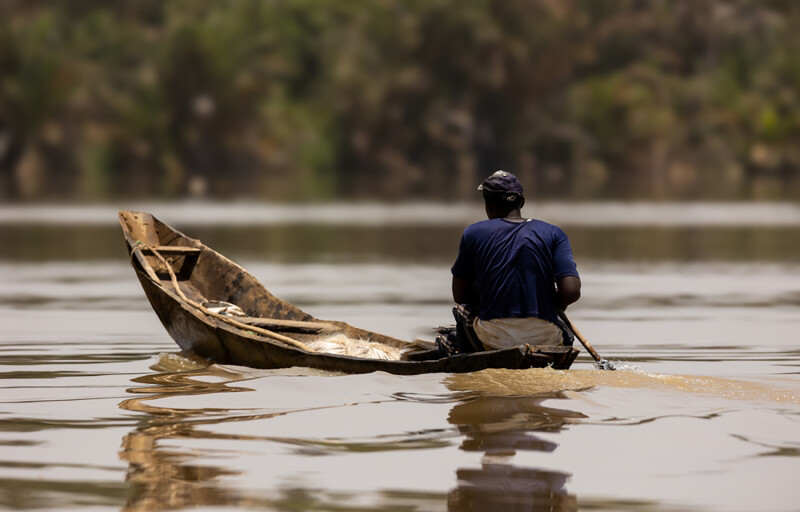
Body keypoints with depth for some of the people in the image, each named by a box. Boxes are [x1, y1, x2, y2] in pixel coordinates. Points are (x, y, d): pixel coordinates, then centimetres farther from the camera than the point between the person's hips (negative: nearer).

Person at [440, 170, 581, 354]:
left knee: (463, 310, 37)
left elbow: (459, 296, 9)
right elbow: (571, 292, -11)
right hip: (545, 339, 0)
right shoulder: (554, 234, 2)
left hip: (494, 339, 0)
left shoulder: (473, 233, 4)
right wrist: (550, 303, 11)